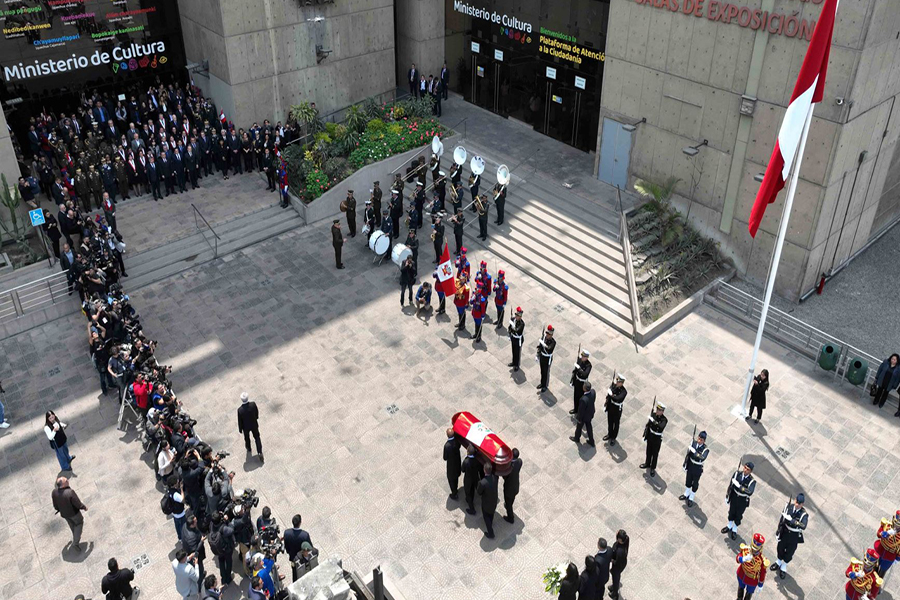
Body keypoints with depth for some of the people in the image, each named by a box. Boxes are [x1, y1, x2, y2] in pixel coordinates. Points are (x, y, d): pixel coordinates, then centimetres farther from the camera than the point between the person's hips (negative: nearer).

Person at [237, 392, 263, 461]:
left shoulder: (240, 410, -33)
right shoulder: (253, 404, -29)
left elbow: (240, 421, -18)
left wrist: (240, 429, 0)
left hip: (246, 427, -1)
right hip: (254, 425, 1)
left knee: (247, 438, 27)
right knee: (257, 438, 21)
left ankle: (249, 451, 52)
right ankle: (260, 453, 15)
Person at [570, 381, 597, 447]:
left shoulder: (584, 399, -44)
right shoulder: (593, 392, -25)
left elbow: (581, 410, -27)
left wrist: (579, 419, -10)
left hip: (584, 416, -6)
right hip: (590, 414, 6)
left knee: (579, 426, 24)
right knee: (589, 426, 29)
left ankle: (577, 438, 52)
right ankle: (591, 441, 47)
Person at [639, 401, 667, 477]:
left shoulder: (664, 420, -25)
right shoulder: (653, 414, -11)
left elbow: (661, 426, -45)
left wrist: (653, 421, -48)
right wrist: (646, 435, 7)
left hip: (657, 439, -4)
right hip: (650, 436, 4)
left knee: (655, 454, 12)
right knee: (649, 451, 23)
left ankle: (653, 468, 30)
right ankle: (647, 464, 45)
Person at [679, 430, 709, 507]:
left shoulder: (705, 449, -27)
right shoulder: (693, 442, -14)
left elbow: (702, 458, -46)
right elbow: (688, 453, -1)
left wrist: (694, 451, -48)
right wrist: (685, 464, 6)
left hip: (697, 469, -4)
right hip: (690, 465, 4)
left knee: (695, 484, 17)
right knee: (688, 481, 24)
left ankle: (691, 499, 38)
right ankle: (686, 494, 49)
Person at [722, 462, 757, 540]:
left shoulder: (752, 481, -28)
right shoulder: (737, 473, -19)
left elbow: (750, 492, -42)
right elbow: (731, 484, -6)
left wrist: (739, 486, -47)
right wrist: (727, 495, 3)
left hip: (743, 500, -2)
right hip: (734, 496, 2)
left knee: (738, 515, 19)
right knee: (731, 512, 24)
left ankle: (734, 530, 46)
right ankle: (729, 526, 52)